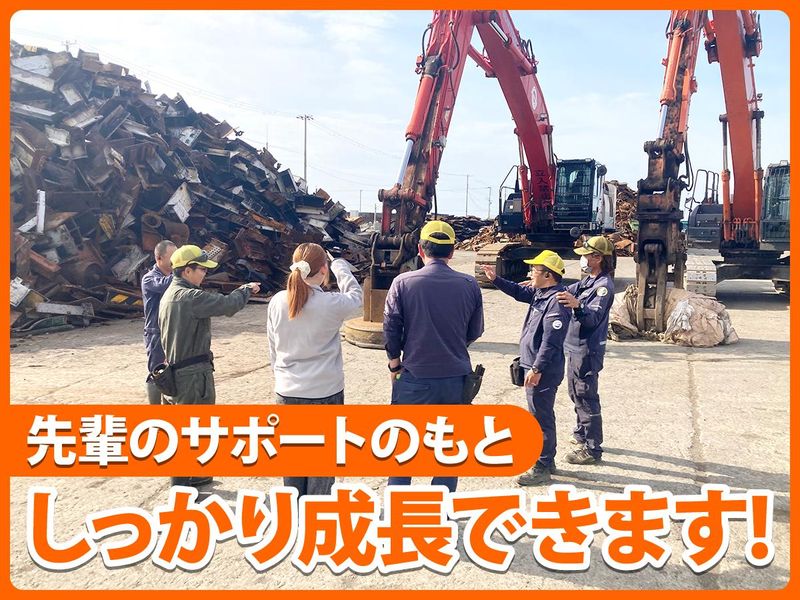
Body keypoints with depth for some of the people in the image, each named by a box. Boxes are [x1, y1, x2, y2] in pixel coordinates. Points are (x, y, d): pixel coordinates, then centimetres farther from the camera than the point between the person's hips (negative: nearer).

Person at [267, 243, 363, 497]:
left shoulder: (277, 302, -5)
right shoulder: (330, 304, -17)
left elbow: (273, 349, 5)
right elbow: (355, 296, 6)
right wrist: (340, 266, 20)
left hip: (287, 392, 4)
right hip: (325, 392, -4)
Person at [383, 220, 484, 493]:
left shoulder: (403, 282, -10)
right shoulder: (469, 285, -4)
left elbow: (390, 329, -6)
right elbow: (475, 331, 6)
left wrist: (395, 363, 10)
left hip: (415, 378, -1)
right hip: (456, 380, 2)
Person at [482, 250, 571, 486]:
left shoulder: (556, 301, -22)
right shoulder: (541, 293, 8)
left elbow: (551, 341, -25)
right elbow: (519, 292, 27)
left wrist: (537, 369, -24)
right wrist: (496, 279, 18)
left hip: (543, 371, -10)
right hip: (536, 365, 11)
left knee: (541, 417, -2)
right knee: (542, 415, 19)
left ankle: (542, 468, 8)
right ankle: (547, 461, 32)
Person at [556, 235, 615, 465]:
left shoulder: (604, 285, -18)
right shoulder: (588, 281, 11)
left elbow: (594, 317, -30)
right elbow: (567, 292, 24)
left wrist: (577, 306, -49)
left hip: (588, 350, -10)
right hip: (575, 347, 10)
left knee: (587, 398, -5)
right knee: (576, 393, 21)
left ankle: (592, 449, 2)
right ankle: (581, 435, 38)